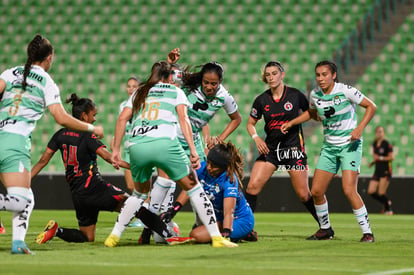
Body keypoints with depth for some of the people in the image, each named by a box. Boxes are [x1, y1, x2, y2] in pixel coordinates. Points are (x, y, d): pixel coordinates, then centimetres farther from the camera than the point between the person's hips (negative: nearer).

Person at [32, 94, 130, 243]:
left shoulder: (60, 135, 9)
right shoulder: (87, 136, -8)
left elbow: (43, 160, 9)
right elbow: (108, 156, -20)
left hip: (77, 194, 6)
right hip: (93, 185, -6)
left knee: (87, 237, 15)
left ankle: (56, 230, -5)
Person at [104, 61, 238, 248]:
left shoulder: (139, 93, 28)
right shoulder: (176, 92, 19)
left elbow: (122, 118, 16)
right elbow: (183, 119, 4)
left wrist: (116, 150, 16)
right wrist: (193, 150, -3)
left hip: (136, 147, 3)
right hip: (164, 143, -3)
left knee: (141, 193, 26)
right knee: (193, 187, 8)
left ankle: (114, 236, 19)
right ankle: (216, 237, 2)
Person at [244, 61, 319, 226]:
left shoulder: (295, 95, -4)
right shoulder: (261, 100, 2)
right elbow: (250, 124, 12)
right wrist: (256, 138, -6)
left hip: (293, 147, -3)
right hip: (270, 148, 3)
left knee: (303, 194, -2)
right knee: (253, 186, -13)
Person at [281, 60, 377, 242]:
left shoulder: (345, 91, -13)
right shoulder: (315, 94, 2)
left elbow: (371, 106, -7)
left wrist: (360, 128, -20)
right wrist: (291, 123, 15)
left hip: (350, 145, -6)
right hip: (329, 147, 6)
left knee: (349, 190, -20)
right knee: (316, 191, 1)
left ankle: (367, 232, -10)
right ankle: (325, 229, 23)